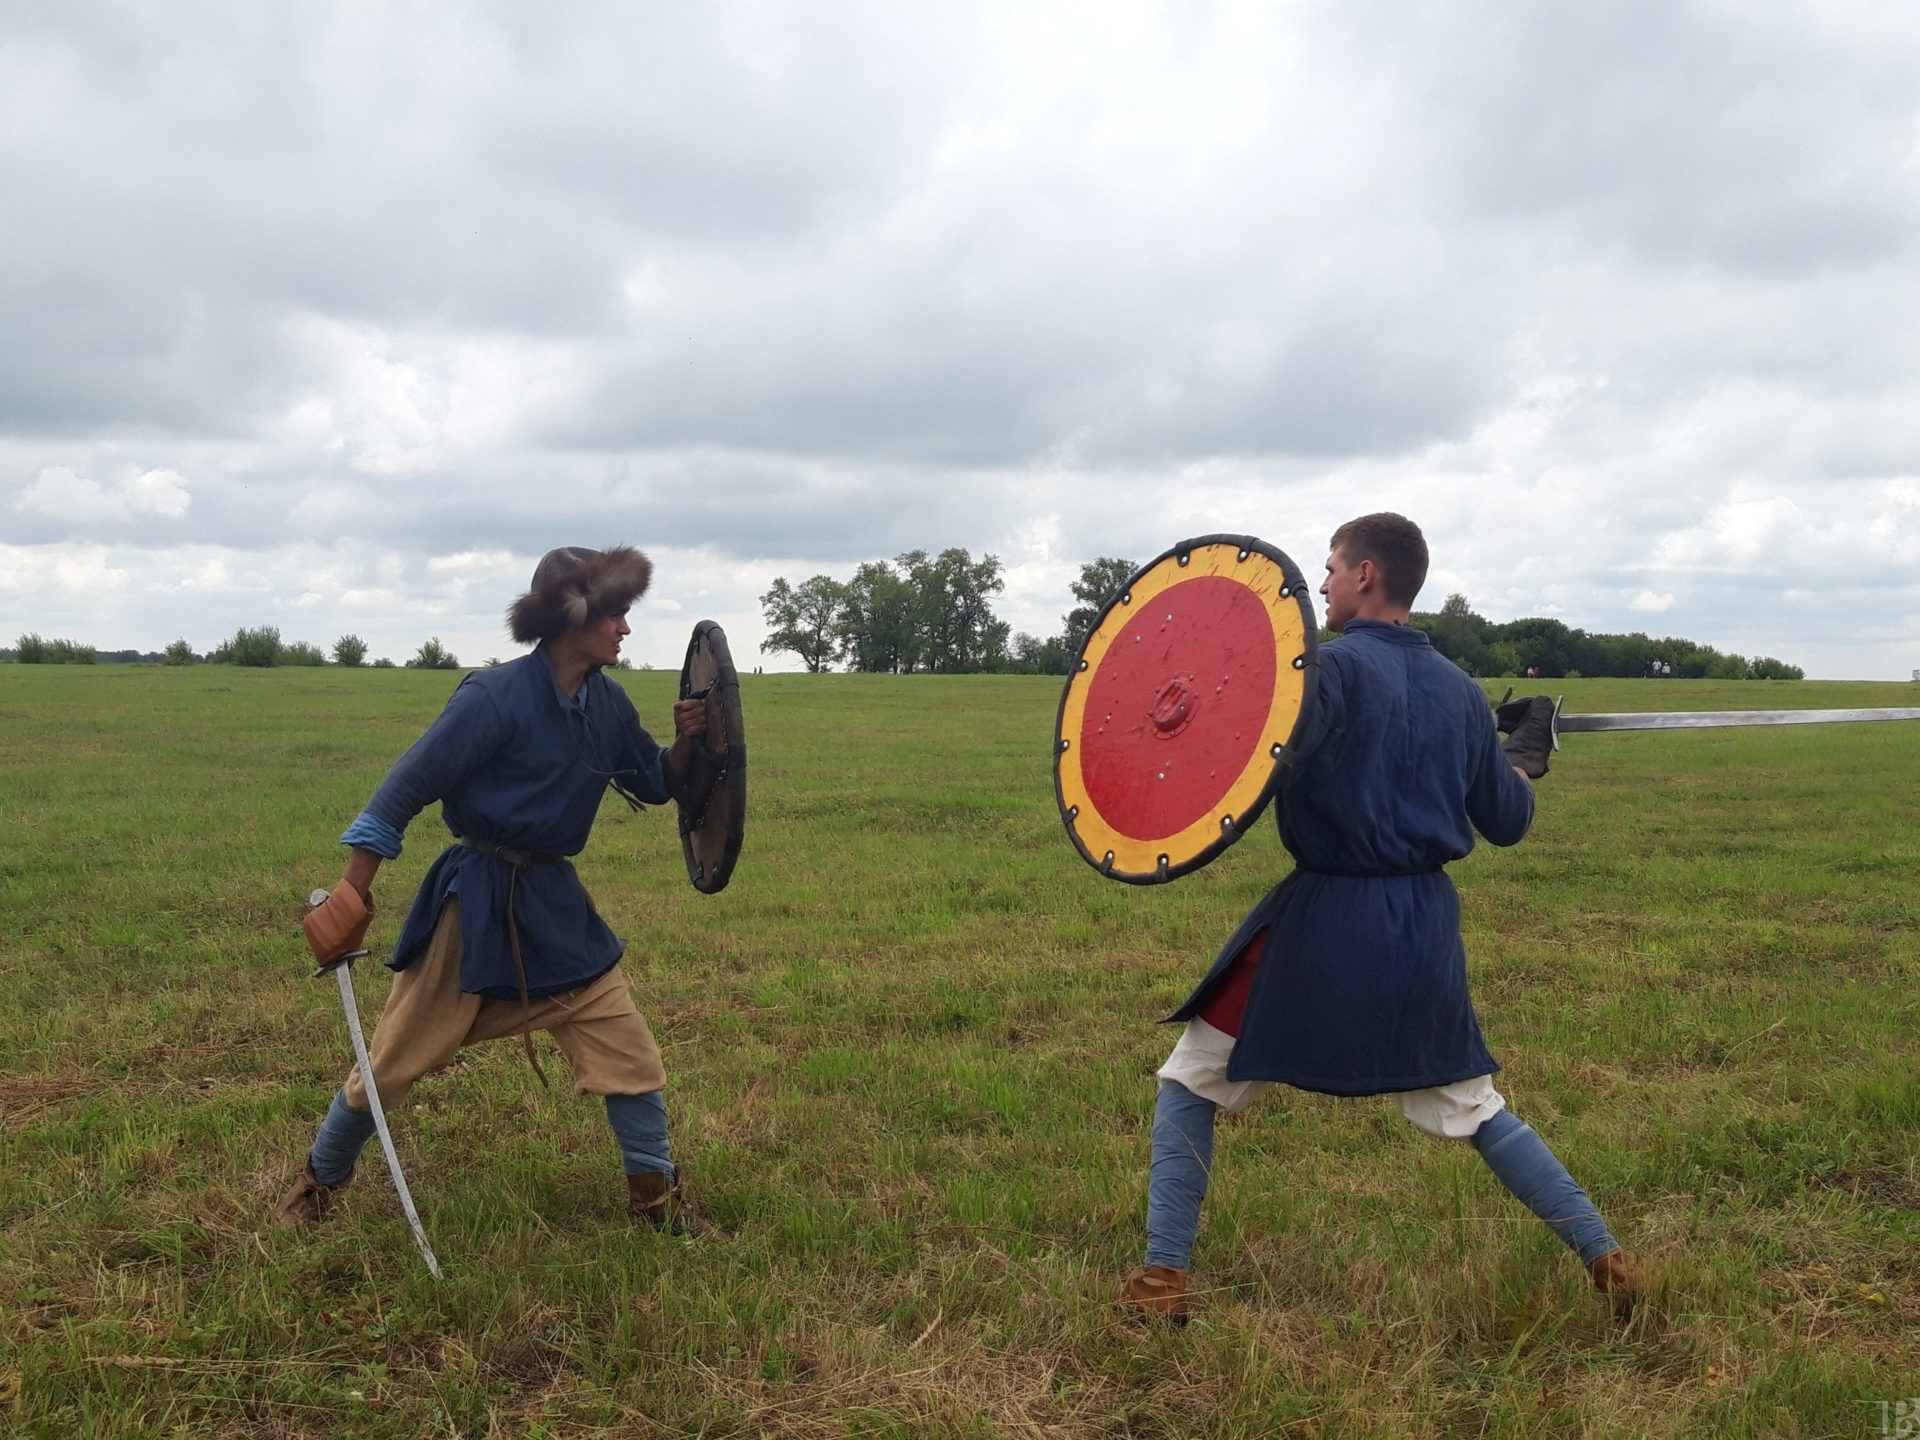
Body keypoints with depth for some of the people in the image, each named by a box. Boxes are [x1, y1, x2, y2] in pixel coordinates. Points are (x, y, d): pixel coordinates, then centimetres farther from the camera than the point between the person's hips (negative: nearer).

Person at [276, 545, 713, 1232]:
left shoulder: (607, 705, -1)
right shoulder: (494, 698, -21)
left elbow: (655, 785, 14)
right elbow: (406, 788, -17)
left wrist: (685, 741, -8)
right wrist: (351, 898, -17)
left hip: (555, 904, 5)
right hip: (470, 900, -5)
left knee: (629, 1051, 4)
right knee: (393, 1058, 9)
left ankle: (654, 1194, 22)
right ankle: (320, 1180, 35)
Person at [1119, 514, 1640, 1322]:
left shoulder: (1334, 666, -11)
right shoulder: (1460, 690, 8)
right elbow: (1507, 822, 16)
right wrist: (1521, 781, 36)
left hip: (1324, 921, -5)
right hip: (1424, 926, 6)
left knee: (1190, 1084, 8)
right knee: (1471, 1107, 23)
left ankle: (1163, 1278, 7)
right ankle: (1603, 1255, 20)